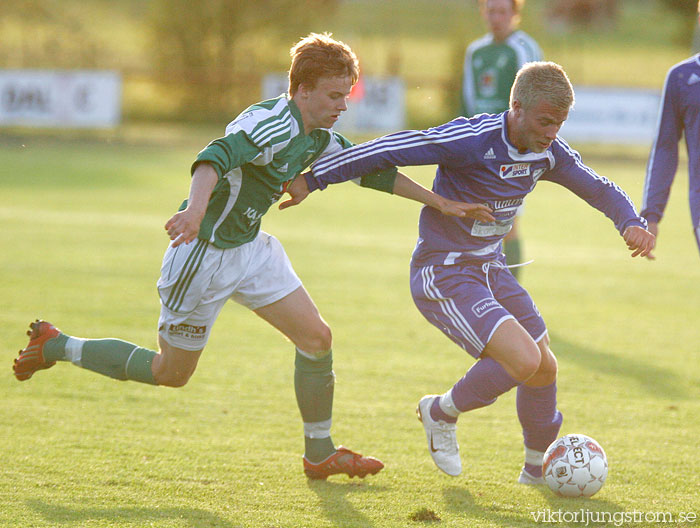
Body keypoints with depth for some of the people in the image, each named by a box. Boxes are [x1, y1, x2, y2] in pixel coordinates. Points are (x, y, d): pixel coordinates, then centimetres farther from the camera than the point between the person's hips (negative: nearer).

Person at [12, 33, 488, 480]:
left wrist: (437, 201, 13)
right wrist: (197, 207, -62)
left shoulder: (318, 140, 3)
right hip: (205, 253, -9)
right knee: (171, 373, 5)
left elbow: (372, 169, 16)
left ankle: (320, 454, 12)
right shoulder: (273, 125, -26)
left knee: (316, 336, -1)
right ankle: (55, 347, 21)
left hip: (250, 247, 9)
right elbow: (216, 157, -42)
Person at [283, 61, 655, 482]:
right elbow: (388, 151, -24)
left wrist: (631, 223, -11)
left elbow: (599, 189, 11)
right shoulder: (472, 140, -26)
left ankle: (539, 467, 38)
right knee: (523, 360, -22)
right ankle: (443, 413, 5)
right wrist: (312, 180, -22)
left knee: (545, 369, 12)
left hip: (490, 270, 8)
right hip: (443, 274, -8)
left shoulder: (548, 152, -2)